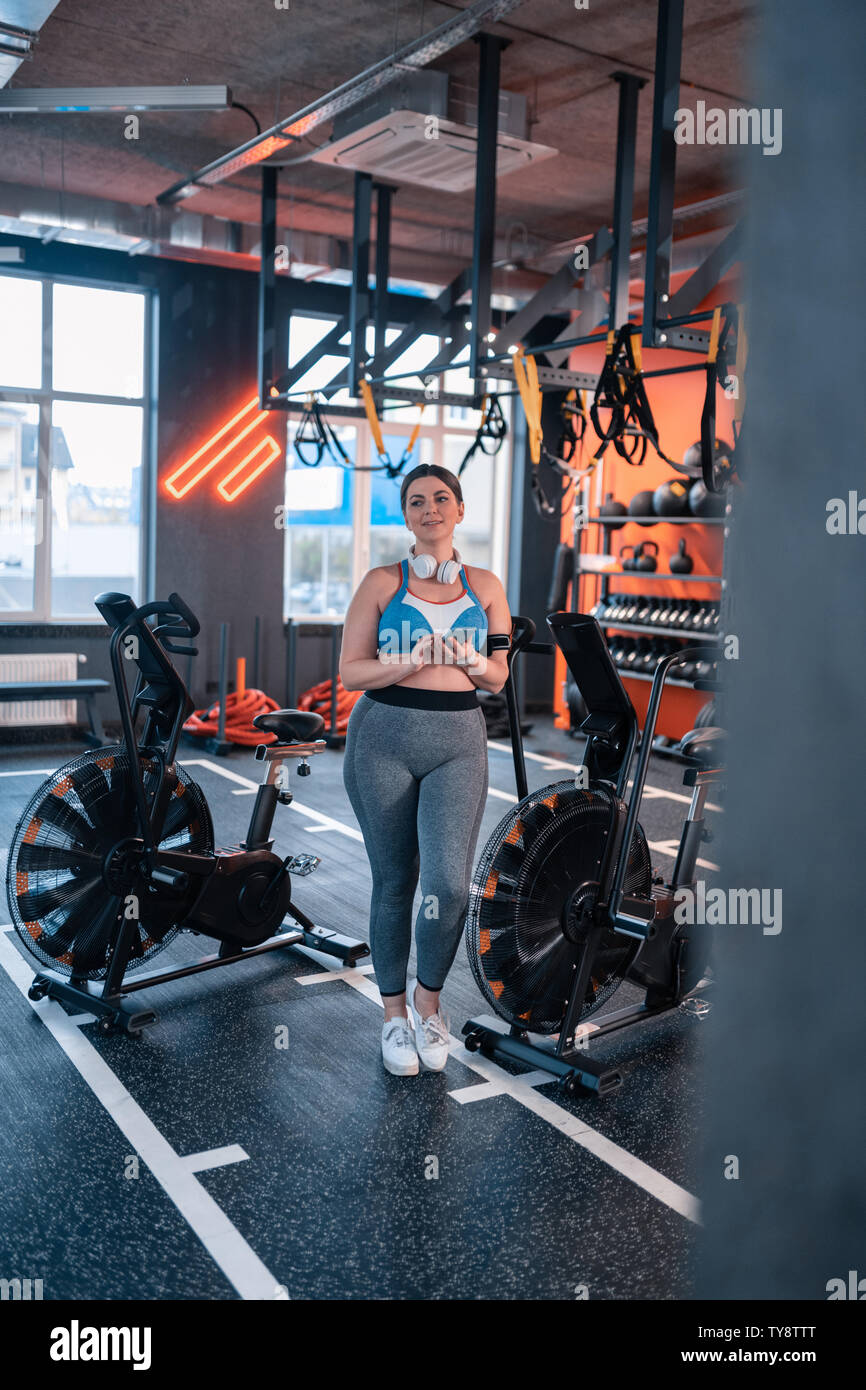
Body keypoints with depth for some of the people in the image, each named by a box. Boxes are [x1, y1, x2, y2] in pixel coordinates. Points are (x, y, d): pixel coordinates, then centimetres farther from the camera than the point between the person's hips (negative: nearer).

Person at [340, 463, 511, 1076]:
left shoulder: (485, 585, 10)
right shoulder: (382, 582, 4)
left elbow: (498, 677, 12)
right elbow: (350, 670, 0)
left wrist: (467, 659, -9)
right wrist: (411, 662, -15)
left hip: (458, 741, 1)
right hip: (384, 736, -1)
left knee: (449, 884, -13)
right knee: (394, 883, 6)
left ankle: (428, 996, 15)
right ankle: (396, 1014, 25)